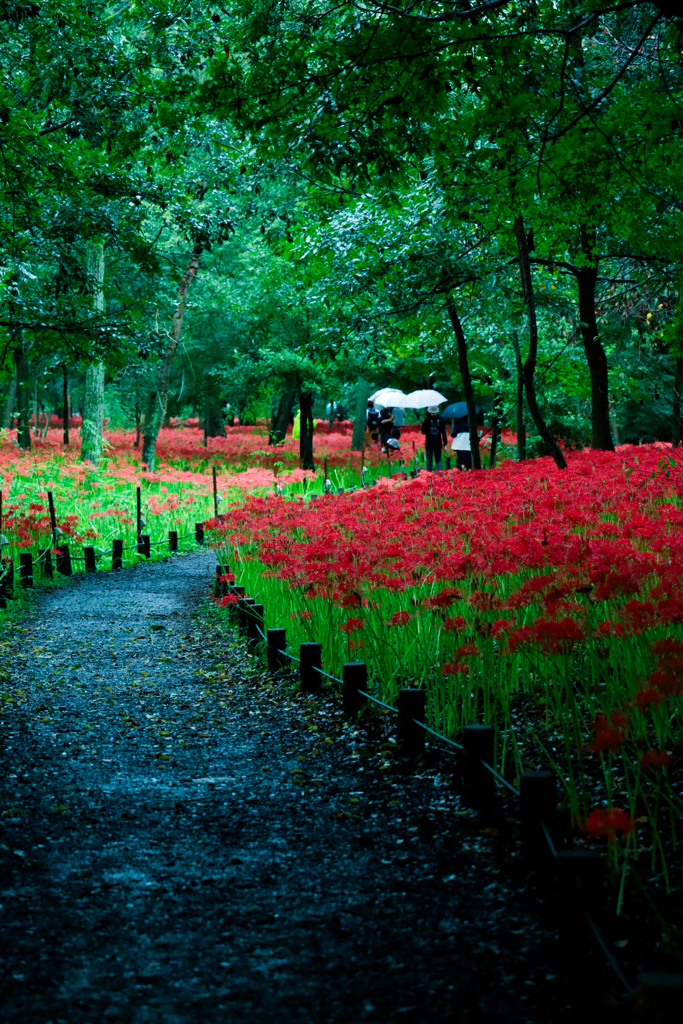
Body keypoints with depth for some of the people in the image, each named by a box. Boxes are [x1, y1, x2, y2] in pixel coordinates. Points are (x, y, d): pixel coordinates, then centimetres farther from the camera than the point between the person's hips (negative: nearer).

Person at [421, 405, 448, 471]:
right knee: (438, 459, 10)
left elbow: (423, 432, -5)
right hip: (438, 442, 2)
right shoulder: (440, 419, -4)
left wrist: (423, 422, 10)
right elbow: (443, 432, -1)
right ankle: (440, 470, -9)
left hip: (429, 443, -2)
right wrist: (445, 443, 5)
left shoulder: (427, 419, -11)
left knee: (429, 459, 7)